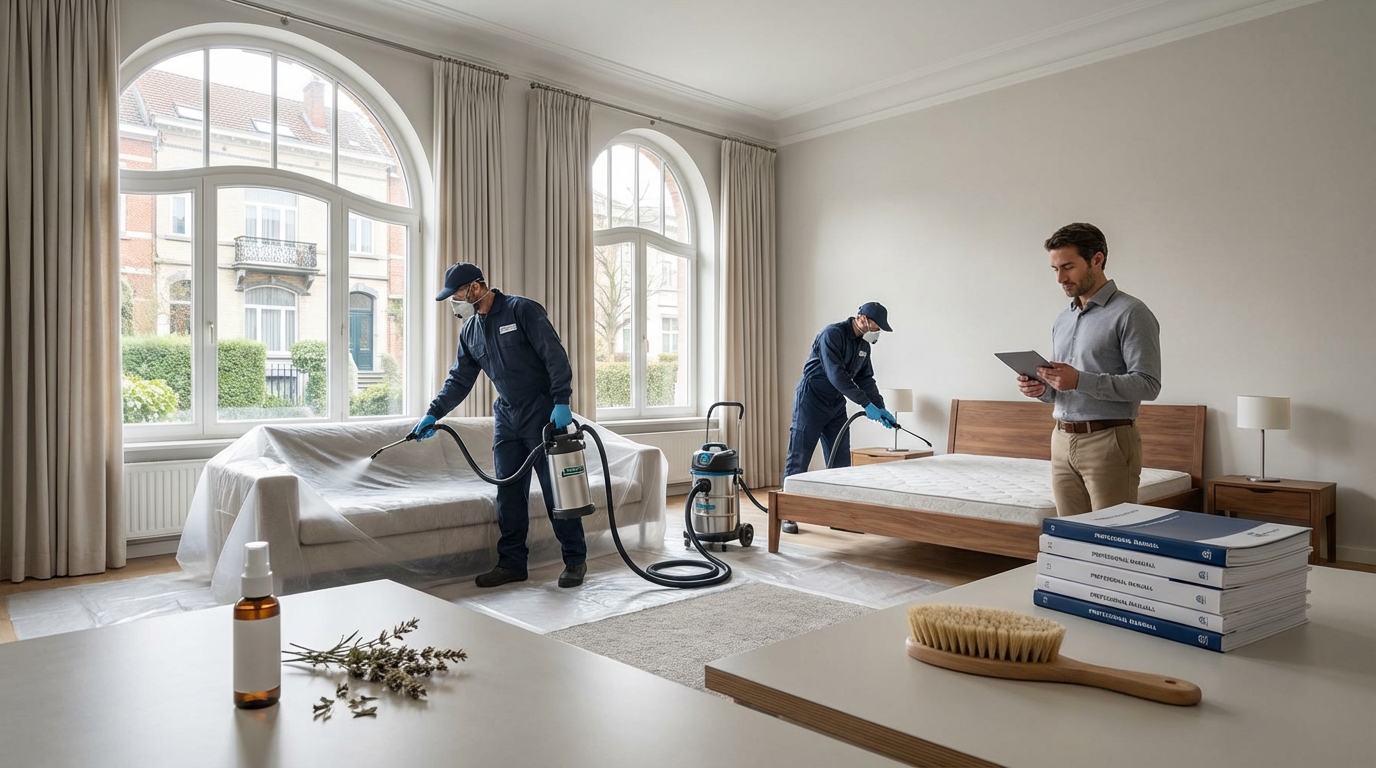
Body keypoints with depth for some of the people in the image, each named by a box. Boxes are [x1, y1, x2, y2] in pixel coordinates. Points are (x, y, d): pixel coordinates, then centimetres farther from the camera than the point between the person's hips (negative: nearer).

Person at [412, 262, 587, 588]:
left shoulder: (522, 310, -11)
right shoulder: (470, 331, 11)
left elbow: (555, 356, -15)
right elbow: (459, 380, 15)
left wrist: (561, 403, -21)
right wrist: (433, 413, 6)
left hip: (542, 412, -7)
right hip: (506, 415, 7)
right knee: (508, 492, 7)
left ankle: (575, 559, 8)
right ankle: (512, 562, 17)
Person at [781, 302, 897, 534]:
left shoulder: (864, 344, 7)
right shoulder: (832, 334, -19)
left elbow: (866, 380, 12)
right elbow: (836, 375, -26)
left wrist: (881, 409, 1)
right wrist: (866, 404, -25)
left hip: (836, 405, 8)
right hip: (811, 401, -8)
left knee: (840, 461, 5)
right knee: (798, 459, -4)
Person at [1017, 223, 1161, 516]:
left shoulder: (1131, 313, -7)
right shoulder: (1063, 319, 16)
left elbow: (1148, 384, -14)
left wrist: (1080, 380, -23)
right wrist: (1042, 389, 0)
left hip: (1109, 442, -7)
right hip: (1063, 442, 7)